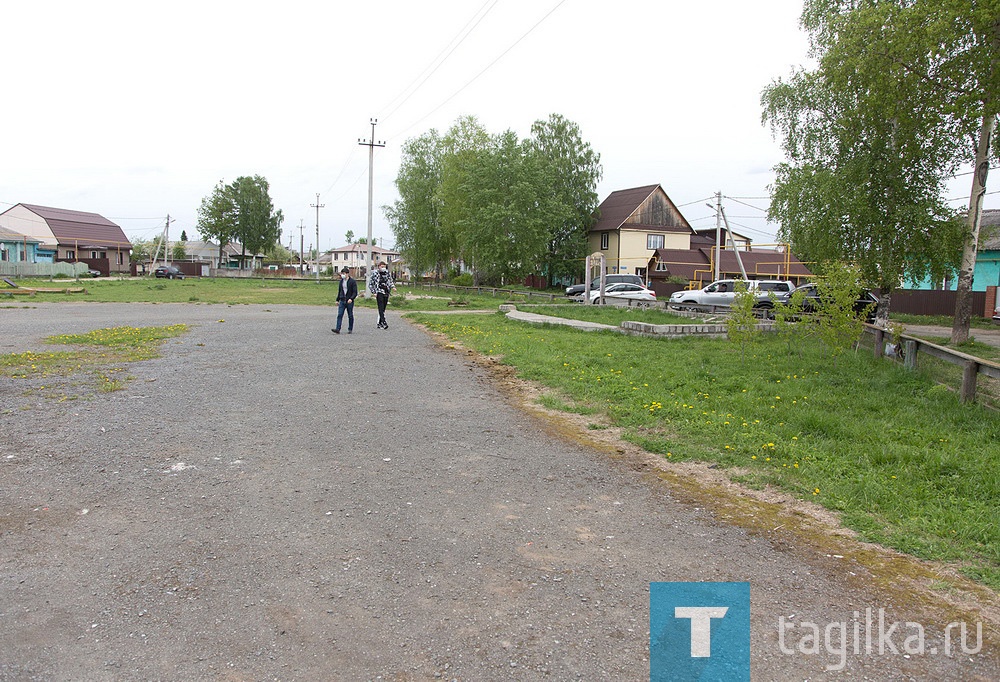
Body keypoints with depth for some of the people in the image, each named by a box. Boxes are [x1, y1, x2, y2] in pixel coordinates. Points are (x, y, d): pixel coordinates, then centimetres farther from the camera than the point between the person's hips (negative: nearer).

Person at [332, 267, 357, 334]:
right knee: (339, 315, -7)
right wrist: (337, 300, 17)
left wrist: (351, 298, -25)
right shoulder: (341, 281, 9)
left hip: (349, 301, -4)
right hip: (342, 301, 4)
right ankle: (337, 329, -12)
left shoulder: (352, 281, -8)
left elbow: (355, 292, -11)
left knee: (350, 315, 6)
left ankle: (350, 329, 17)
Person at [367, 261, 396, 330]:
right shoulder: (375, 273, -3)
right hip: (379, 293, -5)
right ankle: (384, 322, -23)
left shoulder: (387, 273, 9)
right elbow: (370, 284, 1)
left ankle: (380, 324, 15)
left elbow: (390, 281, 22)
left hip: (386, 293, 5)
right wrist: (374, 292, -6)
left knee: (383, 309, 8)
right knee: (381, 308, -15)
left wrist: (393, 287, 1)